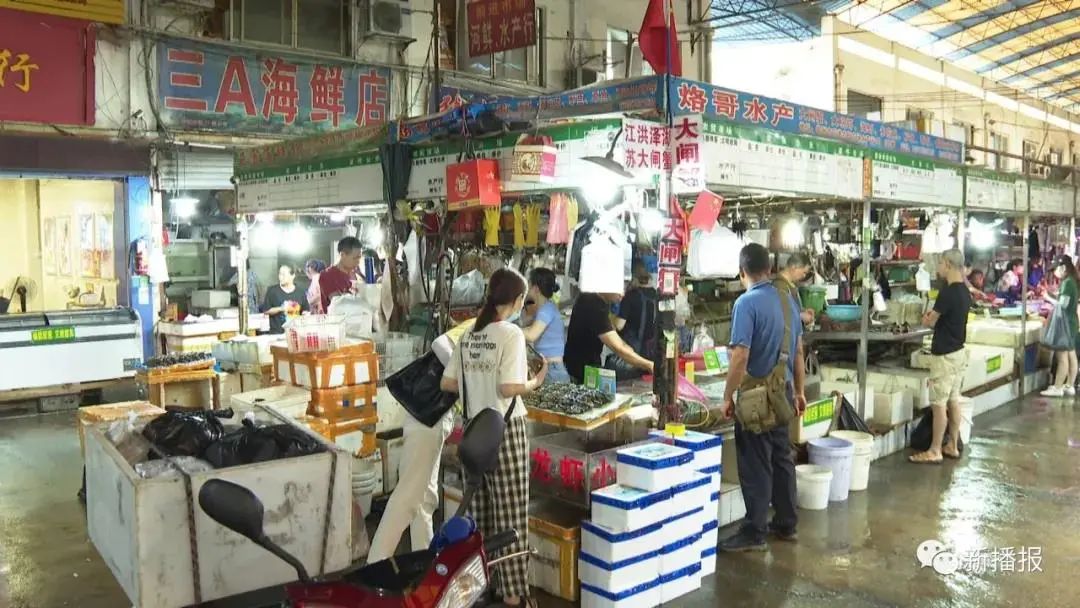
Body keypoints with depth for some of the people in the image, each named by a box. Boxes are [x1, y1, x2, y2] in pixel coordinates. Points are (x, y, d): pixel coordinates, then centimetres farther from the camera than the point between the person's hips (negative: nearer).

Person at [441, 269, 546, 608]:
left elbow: (447, 383, 7)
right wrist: (535, 382, -4)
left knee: (481, 509, 16)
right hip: (504, 430, -7)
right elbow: (509, 388, -21)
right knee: (510, 513, 2)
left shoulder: (469, 335, 6)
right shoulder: (511, 333, -14)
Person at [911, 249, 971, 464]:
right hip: (958, 352, 9)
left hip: (945, 355, -9)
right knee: (953, 400, 14)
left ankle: (935, 451, 2)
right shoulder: (964, 291, 9)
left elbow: (931, 321, -13)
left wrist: (926, 318, 7)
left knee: (939, 404, -3)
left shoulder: (948, 292, -20)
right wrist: (933, 316, 5)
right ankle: (952, 446, 21)